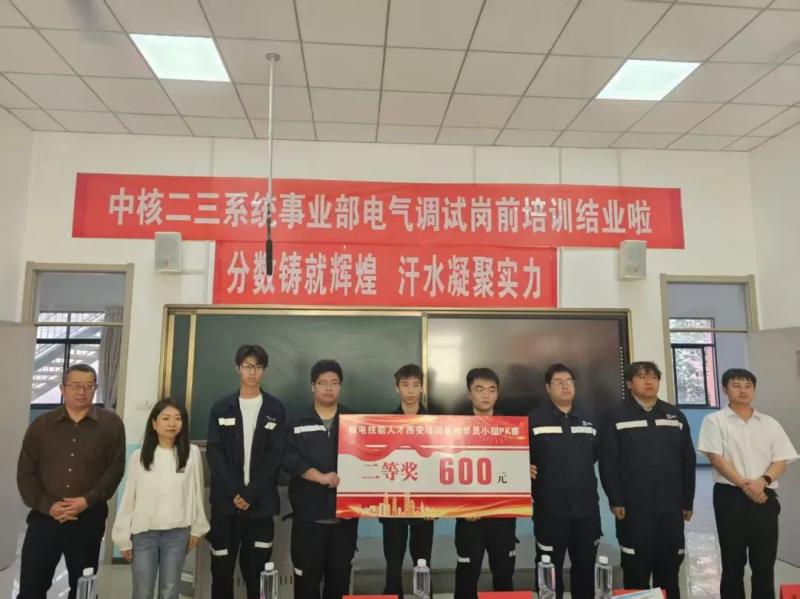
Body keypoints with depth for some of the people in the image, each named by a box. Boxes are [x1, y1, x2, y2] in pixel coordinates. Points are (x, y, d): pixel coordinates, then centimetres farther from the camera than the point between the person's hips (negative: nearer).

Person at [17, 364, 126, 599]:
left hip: (88, 519, -1)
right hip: (44, 517, 1)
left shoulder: (111, 424, 0)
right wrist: (47, 505, -10)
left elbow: (115, 469, -3)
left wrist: (88, 500, -15)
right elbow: (25, 472, 3)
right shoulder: (41, 424, 6)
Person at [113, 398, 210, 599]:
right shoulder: (139, 456, -3)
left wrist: (197, 528, 6)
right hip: (143, 533, 0)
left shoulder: (192, 453, -3)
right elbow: (129, 498, 2)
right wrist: (123, 537, 3)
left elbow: (197, 492, 3)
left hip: (177, 533, 0)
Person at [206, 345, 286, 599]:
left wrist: (251, 494, -10)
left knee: (256, 567, 4)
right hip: (226, 500, 1)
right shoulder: (221, 408, 6)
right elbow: (214, 454, 0)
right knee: (222, 566, 7)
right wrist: (235, 492, -10)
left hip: (260, 501, -1)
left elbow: (275, 456, -3)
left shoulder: (275, 409, 2)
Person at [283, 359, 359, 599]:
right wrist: (321, 477, -18)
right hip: (309, 512, -1)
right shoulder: (299, 423, 3)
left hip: (345, 512, 2)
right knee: (307, 575, 5)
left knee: (340, 574, 11)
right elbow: (290, 459, -8)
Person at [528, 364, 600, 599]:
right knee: (551, 568, 7)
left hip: (586, 507, 5)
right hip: (550, 508, -4)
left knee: (585, 567, 14)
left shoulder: (587, 421, 12)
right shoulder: (534, 420, -5)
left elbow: (595, 455, 21)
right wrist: (525, 468, -22)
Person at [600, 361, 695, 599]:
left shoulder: (675, 416, 11)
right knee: (637, 570, 4)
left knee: (669, 569, 12)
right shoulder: (617, 416, -1)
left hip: (671, 506, 4)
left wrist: (688, 501, 7)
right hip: (634, 507, -3)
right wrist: (615, 500, -11)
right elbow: (608, 462, -6)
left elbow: (688, 461, 11)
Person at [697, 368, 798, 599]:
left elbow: (781, 461, 5)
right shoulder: (715, 421, 0)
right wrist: (744, 484, -16)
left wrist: (762, 481, -13)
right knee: (733, 560, 6)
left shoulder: (770, 424, 10)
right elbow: (716, 458, -8)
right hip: (730, 496, -3)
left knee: (764, 561, 7)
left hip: (765, 497, 3)